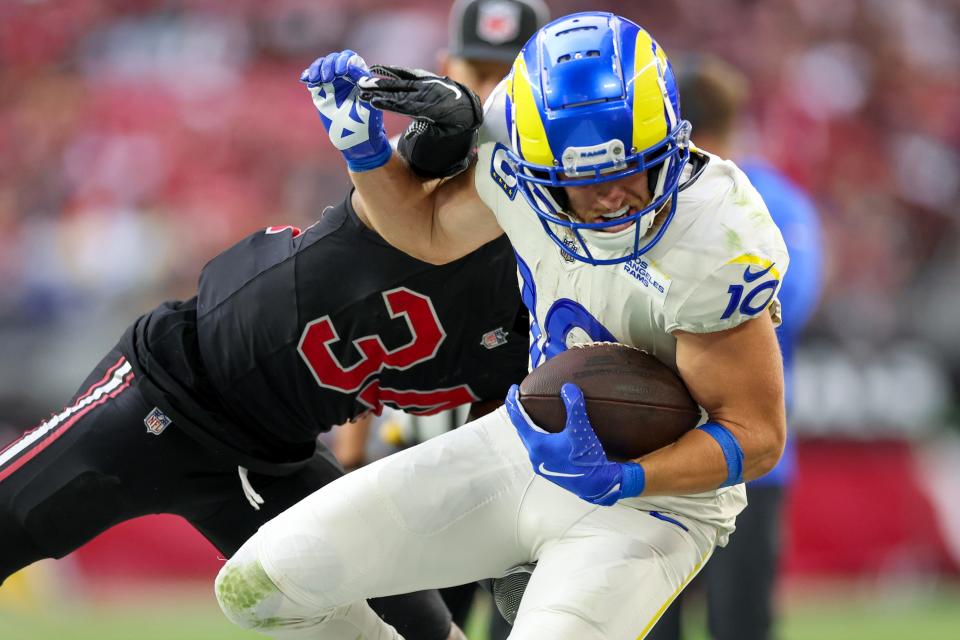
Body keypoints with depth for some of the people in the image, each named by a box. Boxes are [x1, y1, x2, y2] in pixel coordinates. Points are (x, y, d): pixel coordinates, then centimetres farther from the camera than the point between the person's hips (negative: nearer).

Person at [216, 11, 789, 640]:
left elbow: (757, 435, -22)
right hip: (536, 441, 6)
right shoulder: (522, 163, -13)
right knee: (257, 585, 0)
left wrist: (617, 481, -36)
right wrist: (362, 145, -8)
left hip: (653, 492, -6)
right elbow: (429, 232, 10)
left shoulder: (717, 244, -31)